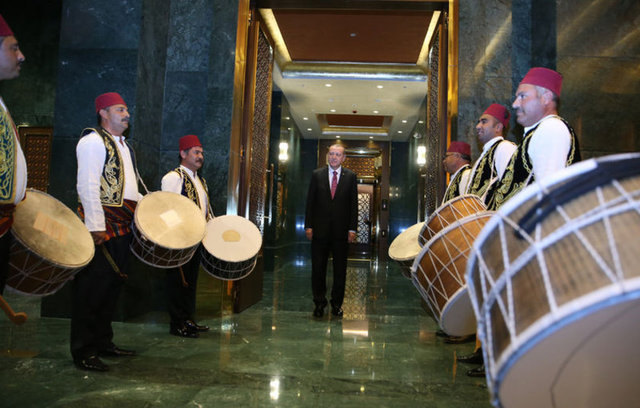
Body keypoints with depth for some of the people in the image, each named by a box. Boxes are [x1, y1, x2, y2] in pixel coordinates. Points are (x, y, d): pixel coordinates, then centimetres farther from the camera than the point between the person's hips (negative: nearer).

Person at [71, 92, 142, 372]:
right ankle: (83, 351, 3)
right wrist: (96, 226, -21)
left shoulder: (123, 146, 23)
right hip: (102, 225, -9)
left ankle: (103, 342, 23)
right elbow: (88, 186, -15)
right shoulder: (93, 141, -5)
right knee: (93, 286, -5)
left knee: (113, 284, 12)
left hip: (123, 225, 9)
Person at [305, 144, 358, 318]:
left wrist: (352, 229, -4)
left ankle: (337, 304, 20)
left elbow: (353, 204, 3)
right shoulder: (317, 174, 5)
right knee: (318, 268, 5)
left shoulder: (350, 176, 4)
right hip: (320, 229, 0)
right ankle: (319, 303, 18)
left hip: (341, 231, 0)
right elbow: (310, 201, 4)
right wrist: (308, 225, -3)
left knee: (340, 269, 7)